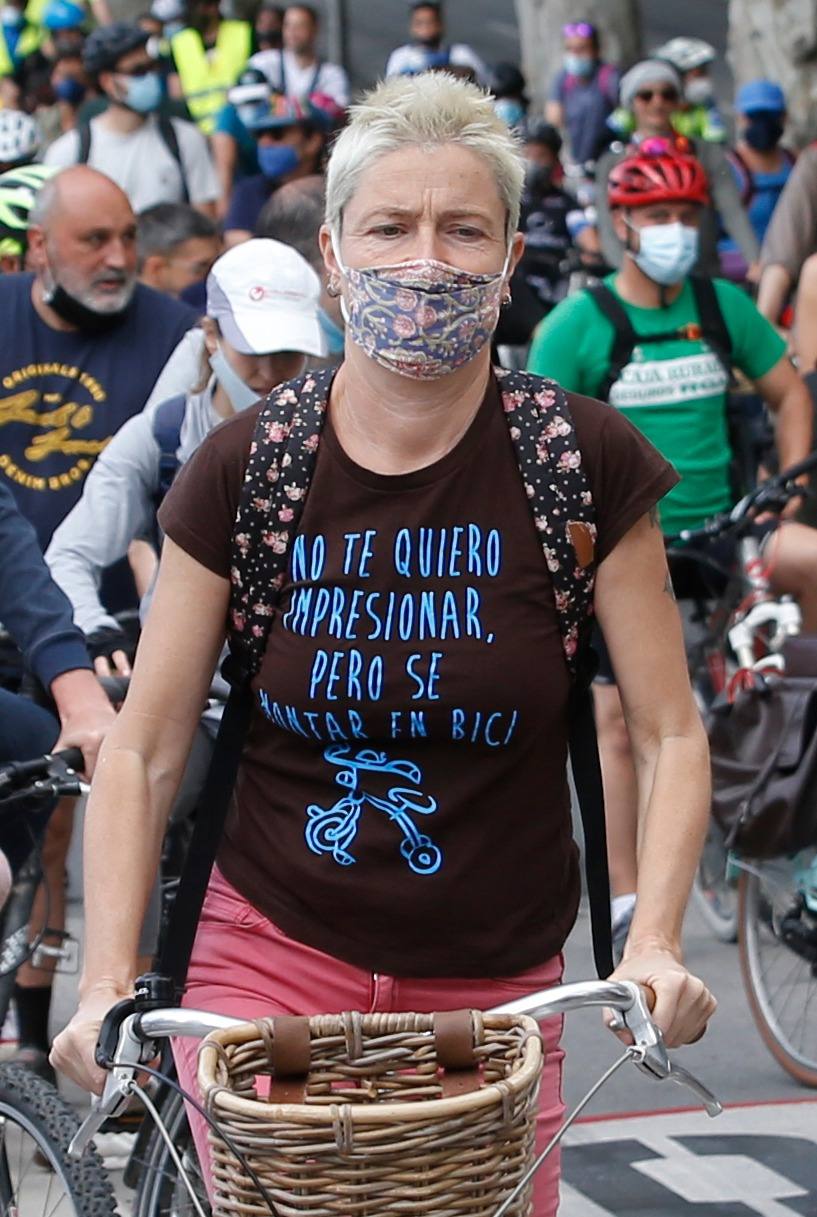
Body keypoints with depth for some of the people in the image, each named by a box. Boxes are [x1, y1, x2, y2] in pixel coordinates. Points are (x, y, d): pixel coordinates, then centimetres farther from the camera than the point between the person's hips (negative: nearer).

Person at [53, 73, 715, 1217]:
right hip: (269, 965, 0)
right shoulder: (242, 469, -5)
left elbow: (670, 735, -2)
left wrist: (655, 942, -17)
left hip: (494, 990, 0)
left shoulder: (584, 463, -7)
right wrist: (109, 982, -12)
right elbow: (142, 752, -1)